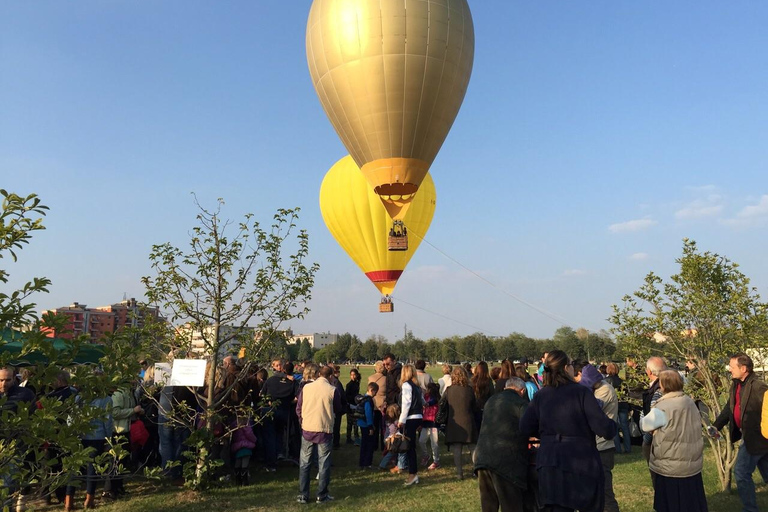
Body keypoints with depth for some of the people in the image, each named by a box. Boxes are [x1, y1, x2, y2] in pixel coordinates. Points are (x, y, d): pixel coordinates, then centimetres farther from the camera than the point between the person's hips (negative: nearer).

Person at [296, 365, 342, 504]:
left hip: (307, 430, 2)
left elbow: (298, 409, 4)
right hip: (325, 431, -2)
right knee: (323, 464, 9)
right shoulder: (333, 390, -8)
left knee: (304, 463, 12)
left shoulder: (306, 387, -1)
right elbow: (338, 410, 4)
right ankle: (322, 495, 14)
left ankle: (303, 495, 14)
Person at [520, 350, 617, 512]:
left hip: (549, 465, 4)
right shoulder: (581, 392, -11)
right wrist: (612, 427, 8)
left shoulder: (540, 395, 2)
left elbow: (525, 428, 1)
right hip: (581, 463, -3)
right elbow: (604, 427, -14)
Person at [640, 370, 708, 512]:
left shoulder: (662, 408, -22)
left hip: (671, 468, -7)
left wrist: (651, 412, 9)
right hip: (693, 464, 7)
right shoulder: (690, 401, 2)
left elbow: (644, 425, -11)